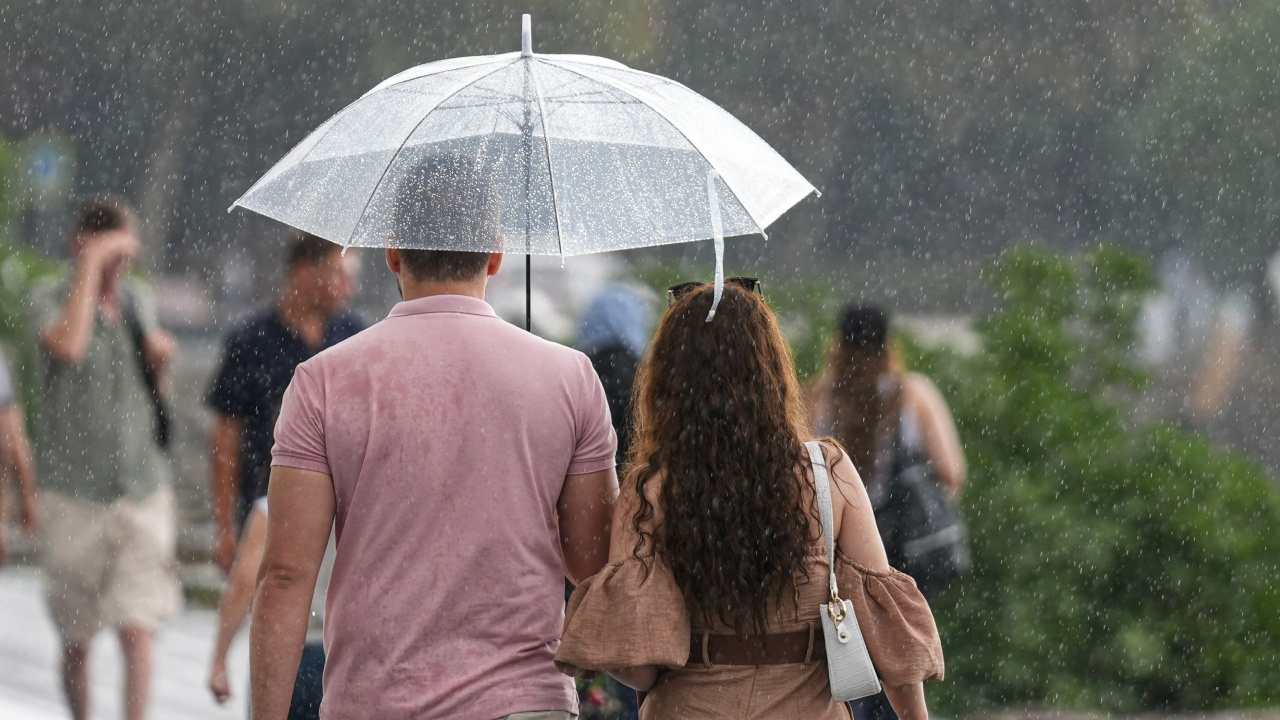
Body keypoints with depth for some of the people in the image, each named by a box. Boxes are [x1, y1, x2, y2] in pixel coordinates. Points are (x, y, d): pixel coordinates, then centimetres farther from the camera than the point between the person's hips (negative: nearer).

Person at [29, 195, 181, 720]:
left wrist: (162, 360, 0)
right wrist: (90, 263, -24)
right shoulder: (49, 300, -6)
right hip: (73, 496, -2)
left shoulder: (138, 300, 9)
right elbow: (69, 346, -30)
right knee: (76, 641, 10)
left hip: (142, 495, 2)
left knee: (137, 632, -11)